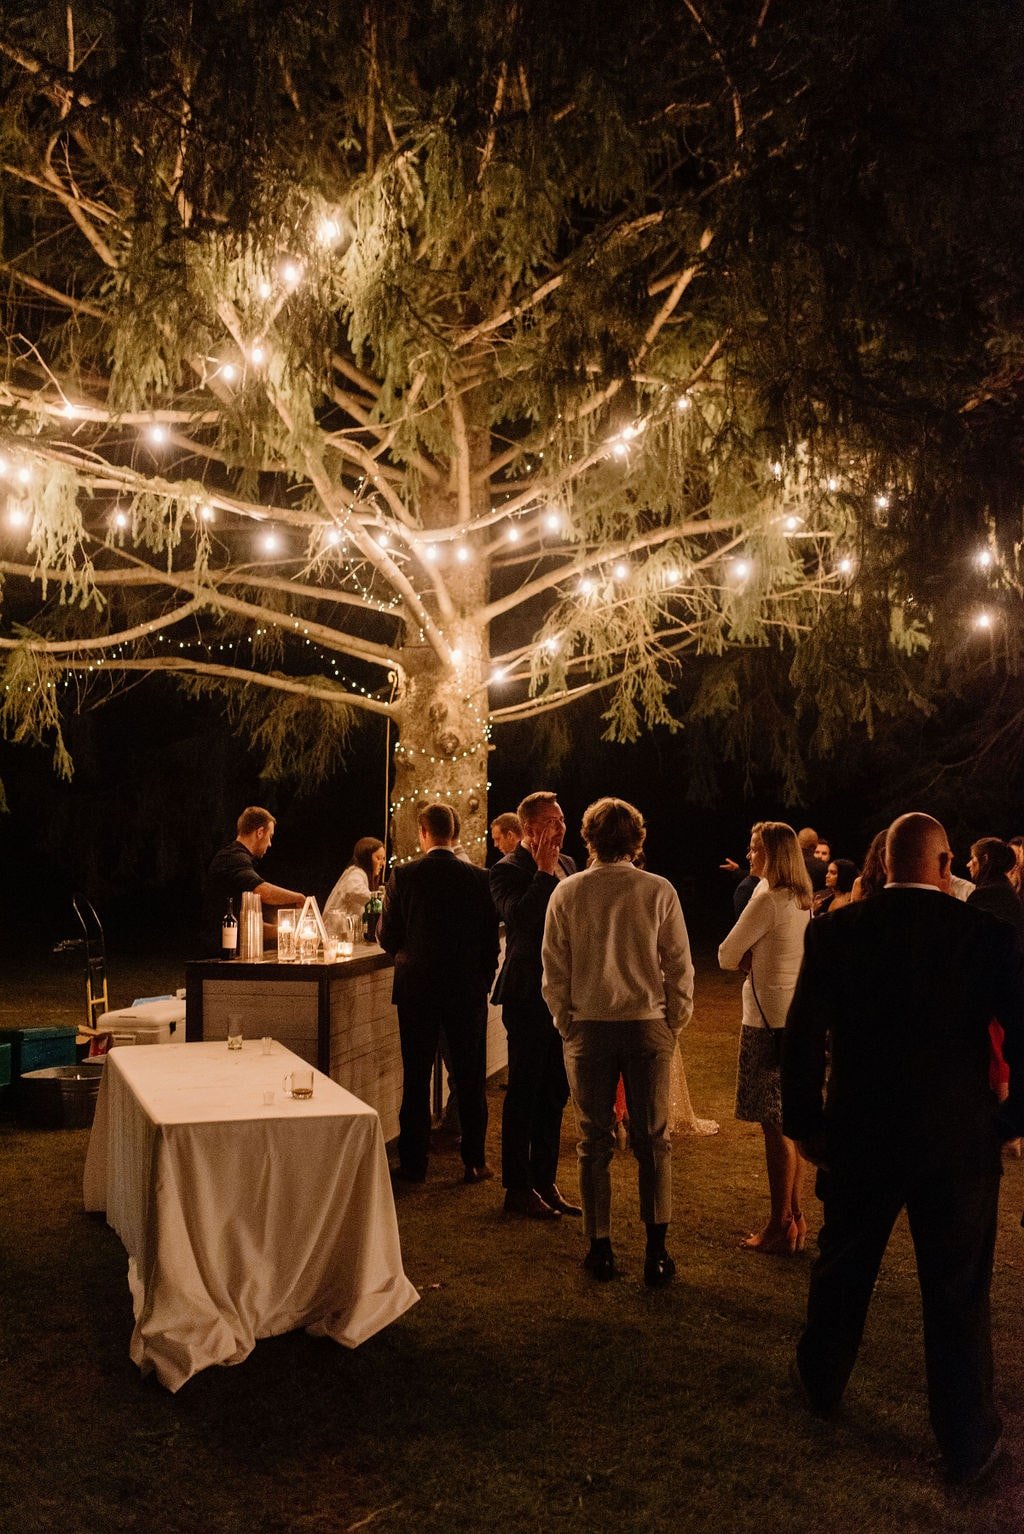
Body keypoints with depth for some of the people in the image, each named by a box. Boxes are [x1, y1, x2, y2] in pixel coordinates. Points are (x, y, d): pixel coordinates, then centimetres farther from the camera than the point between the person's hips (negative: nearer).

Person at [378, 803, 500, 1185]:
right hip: (468, 988, 1)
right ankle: (474, 1160, 15)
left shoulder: (403, 876, -9)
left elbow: (387, 938, -5)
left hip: (417, 987, -1)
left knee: (416, 1077, 9)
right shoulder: (479, 878, -5)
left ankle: (413, 1162, 14)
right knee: (470, 1077, 10)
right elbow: (491, 939, -1)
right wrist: (483, 981, 12)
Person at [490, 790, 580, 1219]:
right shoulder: (509, 870, -11)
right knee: (524, 1094, 2)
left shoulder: (567, 865, 12)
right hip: (529, 995, -7)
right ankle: (517, 1188, 13)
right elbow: (519, 919, -29)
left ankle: (545, 1182, 25)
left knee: (554, 1094, 14)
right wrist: (543, 872, -23)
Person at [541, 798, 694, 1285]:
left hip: (588, 1026, 1)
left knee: (594, 1139, 10)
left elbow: (554, 970, 2)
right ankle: (656, 1252, 8)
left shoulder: (566, 893, -2)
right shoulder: (659, 892, -5)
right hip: (648, 1025, 0)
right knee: (652, 1139, 8)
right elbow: (679, 966, -2)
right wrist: (674, 1023, 10)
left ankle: (600, 1248, 15)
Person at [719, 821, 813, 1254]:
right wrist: (758, 960, 1)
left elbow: (727, 956, -12)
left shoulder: (768, 900, -17)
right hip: (798, 1018, 9)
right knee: (790, 1123, 15)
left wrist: (748, 960, 6)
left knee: (775, 1125, -2)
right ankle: (795, 1217, 22)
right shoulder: (802, 901, 11)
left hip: (769, 1021, -9)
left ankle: (781, 1226, 5)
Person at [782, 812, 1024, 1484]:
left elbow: (803, 1038, -2)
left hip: (859, 1135, 2)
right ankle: (968, 1442, 23)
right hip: (959, 1141, -2)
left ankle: (822, 1385, 41)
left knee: (843, 1267, 22)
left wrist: (806, 1122, 9)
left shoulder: (835, 932, -6)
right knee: (958, 1291, 11)